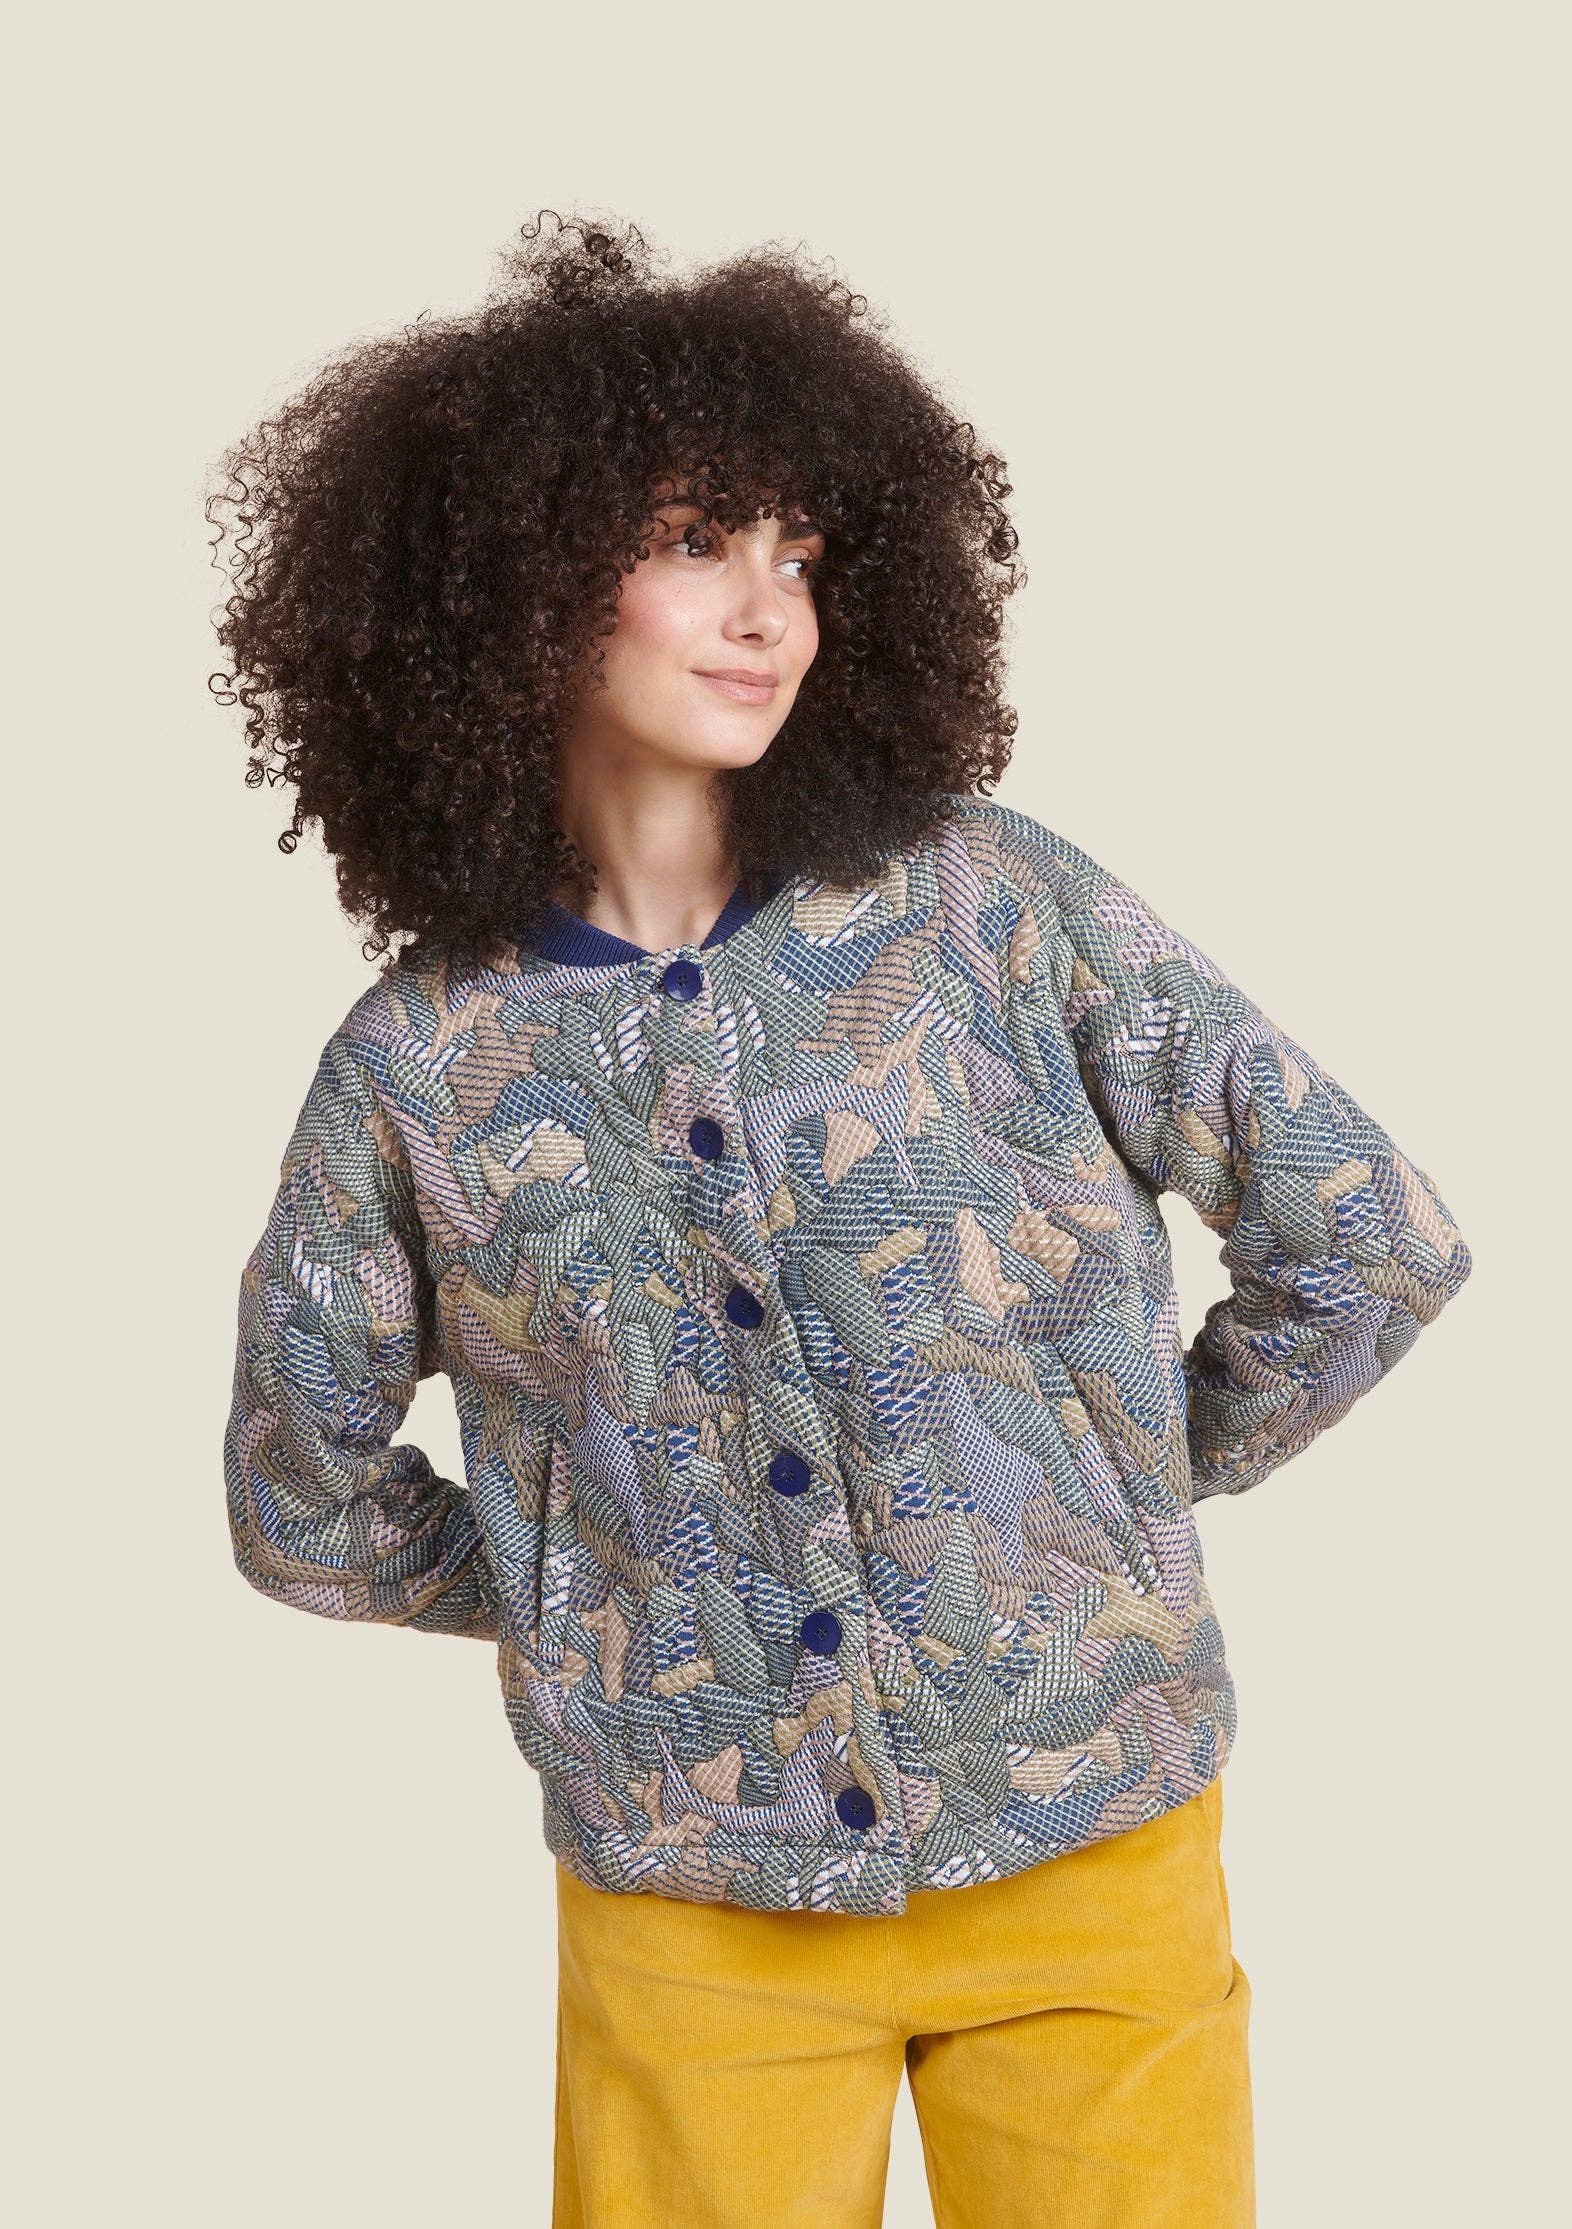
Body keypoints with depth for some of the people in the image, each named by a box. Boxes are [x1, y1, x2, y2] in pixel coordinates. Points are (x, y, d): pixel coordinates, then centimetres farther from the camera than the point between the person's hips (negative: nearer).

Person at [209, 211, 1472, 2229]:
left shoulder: (991, 903, -7)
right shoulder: (419, 1058, -4)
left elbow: (1372, 1242, -2)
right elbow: (304, 1507, 10)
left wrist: (1140, 1487, 5)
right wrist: (595, 1597, 7)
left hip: (1090, 1844, 0)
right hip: (691, 1897, 0)